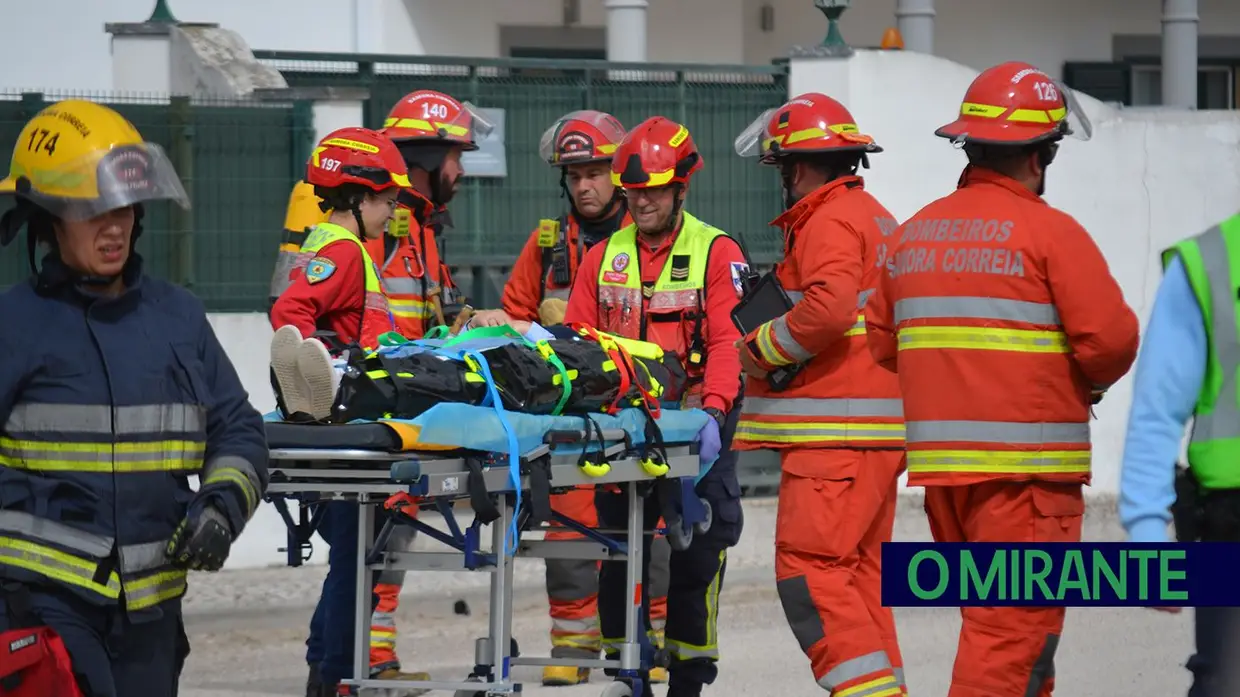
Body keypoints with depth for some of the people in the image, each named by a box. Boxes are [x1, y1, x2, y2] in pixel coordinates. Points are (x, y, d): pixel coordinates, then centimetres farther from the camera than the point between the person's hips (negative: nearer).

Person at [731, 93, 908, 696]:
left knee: (808, 569, -13)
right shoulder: (876, 217, 22)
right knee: (857, 571, 13)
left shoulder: (829, 221, -10)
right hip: (878, 433, 10)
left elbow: (827, 309, -25)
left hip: (836, 433, -10)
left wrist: (760, 348, -11)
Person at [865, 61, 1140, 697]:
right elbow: (1111, 339, -14)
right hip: (1027, 466, -7)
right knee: (1015, 628, -7)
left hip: (939, 459, 7)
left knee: (994, 616, 17)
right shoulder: (1050, 232, -10)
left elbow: (882, 342, 13)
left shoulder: (913, 234, 10)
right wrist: (1090, 381, 7)